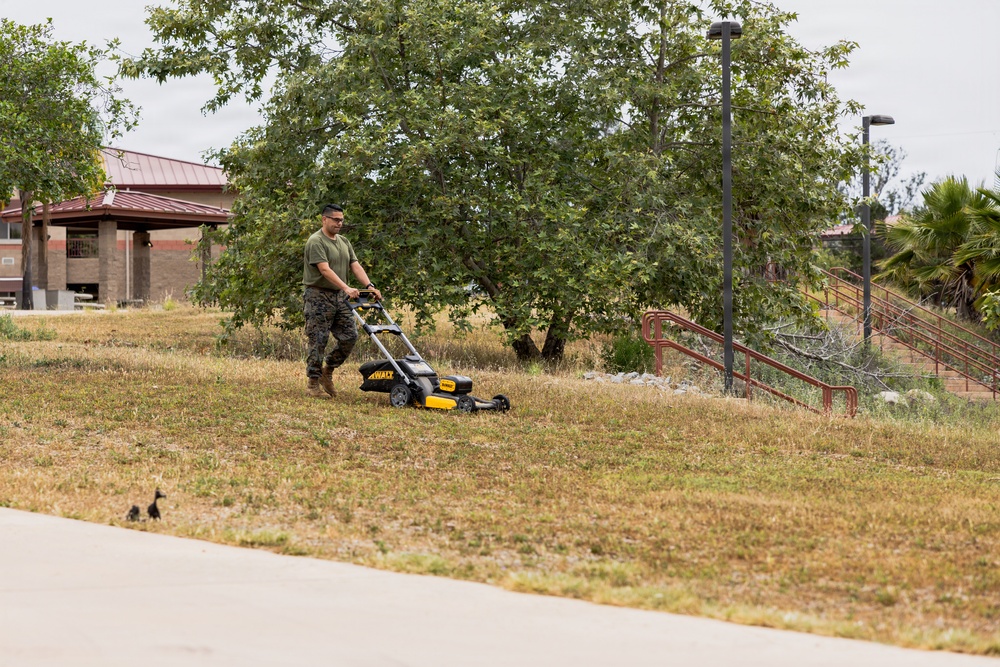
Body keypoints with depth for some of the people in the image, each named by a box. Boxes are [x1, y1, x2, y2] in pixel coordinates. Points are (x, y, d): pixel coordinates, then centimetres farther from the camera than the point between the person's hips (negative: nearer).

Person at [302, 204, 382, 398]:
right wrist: (347, 288, -32)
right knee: (318, 342, -4)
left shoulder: (344, 242, 14)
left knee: (350, 336, 3)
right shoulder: (316, 242, -12)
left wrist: (369, 286, -8)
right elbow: (325, 269, -23)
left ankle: (328, 371, 20)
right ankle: (313, 383, 4)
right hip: (319, 296, -8)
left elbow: (356, 266, 7)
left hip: (339, 296, 8)